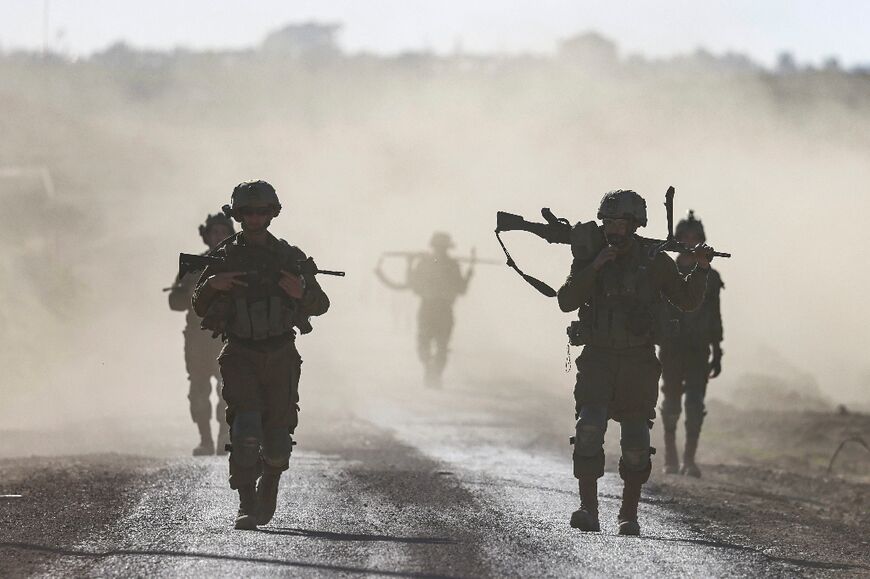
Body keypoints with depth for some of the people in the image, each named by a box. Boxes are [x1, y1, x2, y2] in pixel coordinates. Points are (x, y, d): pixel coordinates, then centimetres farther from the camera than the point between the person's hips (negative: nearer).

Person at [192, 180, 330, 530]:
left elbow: (321, 304, 5)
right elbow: (200, 307, 3)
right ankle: (246, 506, -17)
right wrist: (211, 284, -18)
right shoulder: (224, 258, 2)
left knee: (278, 440, 2)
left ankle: (268, 489, 31)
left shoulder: (290, 257, 4)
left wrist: (301, 293, -17)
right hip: (240, 357, -1)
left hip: (281, 358, 1)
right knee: (245, 428, -19)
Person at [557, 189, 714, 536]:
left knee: (636, 441, 0)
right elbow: (566, 302, -8)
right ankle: (588, 509, -18)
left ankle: (629, 515, 12)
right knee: (589, 429, -18)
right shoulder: (588, 258, 3)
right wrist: (595, 267, -18)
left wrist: (701, 269, -9)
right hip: (597, 360, 0)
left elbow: (687, 300, 7)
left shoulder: (654, 262, 2)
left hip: (638, 363, 0)